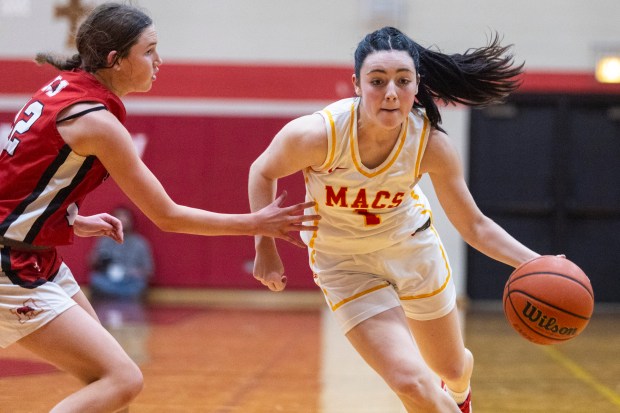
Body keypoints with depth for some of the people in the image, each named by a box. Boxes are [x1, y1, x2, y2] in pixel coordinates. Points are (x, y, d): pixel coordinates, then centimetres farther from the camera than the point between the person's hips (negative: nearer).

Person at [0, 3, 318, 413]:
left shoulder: (65, 87, 6)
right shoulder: (97, 122, -20)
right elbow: (167, 216, -14)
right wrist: (256, 224, -7)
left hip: (37, 260, 10)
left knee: (105, 370, 17)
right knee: (123, 380, -14)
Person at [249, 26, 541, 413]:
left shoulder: (431, 144, -24)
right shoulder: (317, 134, -31)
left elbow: (475, 226, -15)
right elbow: (263, 172, -10)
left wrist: (537, 263, -29)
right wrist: (265, 249, -12)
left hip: (412, 246, 3)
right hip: (345, 263, -2)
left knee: (452, 368, 21)